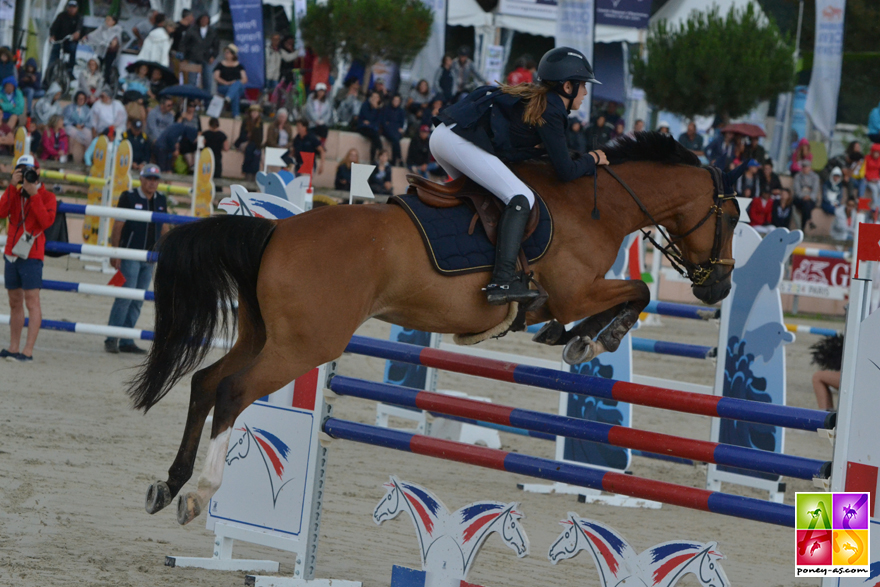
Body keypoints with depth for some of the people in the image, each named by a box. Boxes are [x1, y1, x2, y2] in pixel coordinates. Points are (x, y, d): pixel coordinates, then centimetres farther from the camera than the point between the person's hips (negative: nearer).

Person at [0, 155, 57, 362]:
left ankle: (28, 351, -13)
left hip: (32, 255, -6)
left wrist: (34, 194, -18)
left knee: (32, 302, -9)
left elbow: (47, 221, -17)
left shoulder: (47, 196, -1)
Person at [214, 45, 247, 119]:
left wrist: (236, 83, -13)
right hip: (223, 87, -1)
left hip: (238, 87, 1)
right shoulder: (220, 65, 18)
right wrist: (226, 83, -15)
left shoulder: (239, 66, 21)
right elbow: (216, 77, 4)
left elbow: (245, 79, 10)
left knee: (238, 83, -38)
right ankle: (236, 114, -53)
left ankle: (228, 98, -66)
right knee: (235, 92, -37)